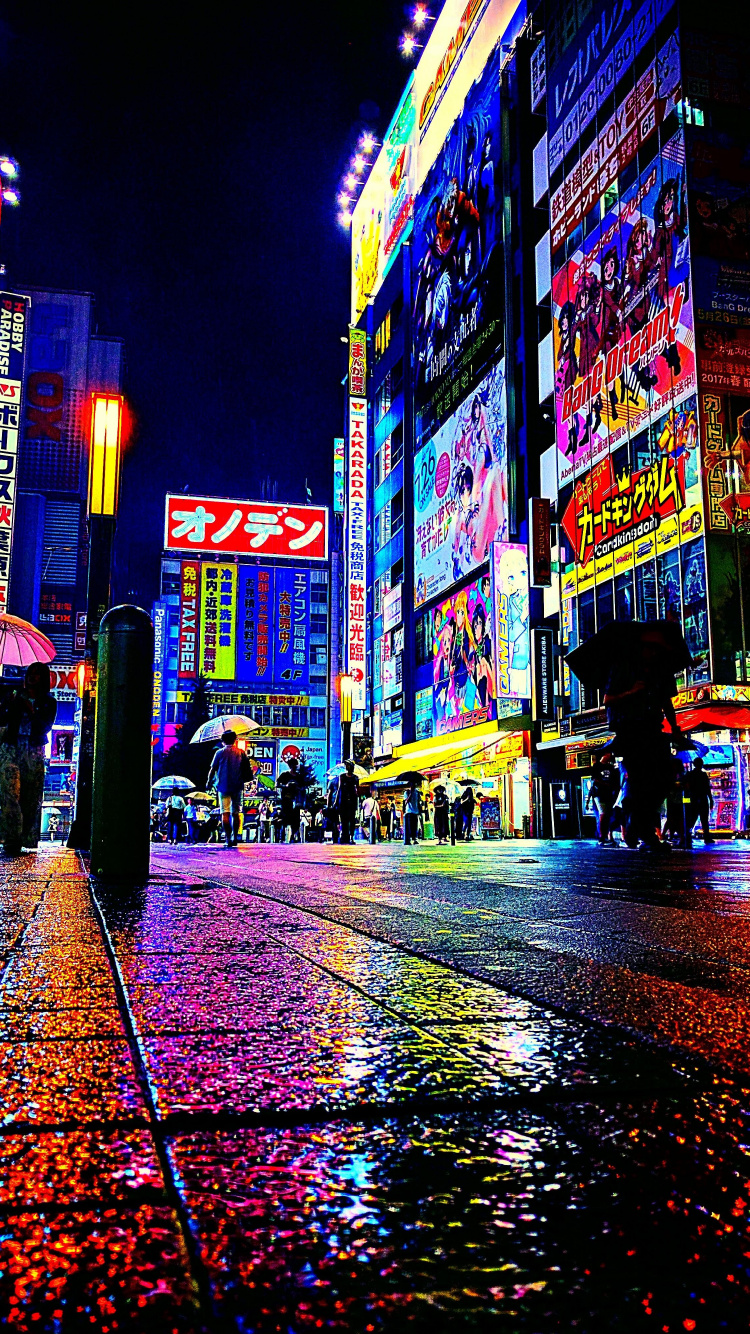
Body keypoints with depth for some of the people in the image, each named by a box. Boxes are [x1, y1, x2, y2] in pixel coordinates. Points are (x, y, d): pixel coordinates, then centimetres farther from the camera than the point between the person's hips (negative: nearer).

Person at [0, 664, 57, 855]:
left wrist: (32, 711, -12)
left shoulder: (49, 702, 10)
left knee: (31, 798, -3)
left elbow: (46, 727, -2)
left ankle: (26, 839, 4)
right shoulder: (16, 695, 13)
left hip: (34, 753, 0)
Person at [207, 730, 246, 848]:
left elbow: (212, 770, 0)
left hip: (223, 786, -3)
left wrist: (209, 782, 15)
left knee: (225, 813, -3)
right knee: (236, 813, 11)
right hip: (237, 787, 3)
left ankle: (228, 839, -11)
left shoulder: (220, 753, -3)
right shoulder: (241, 753, 4)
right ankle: (235, 838, 12)